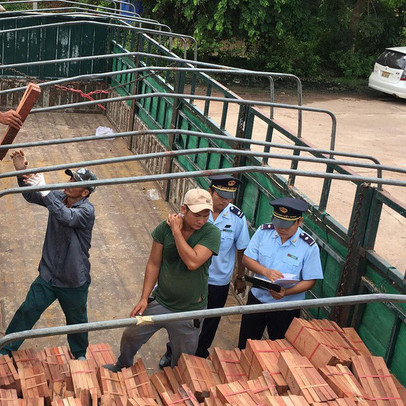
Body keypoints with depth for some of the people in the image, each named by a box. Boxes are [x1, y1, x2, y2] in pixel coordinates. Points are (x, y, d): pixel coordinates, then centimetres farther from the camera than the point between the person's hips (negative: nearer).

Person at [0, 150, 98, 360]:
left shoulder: (87, 210, -23)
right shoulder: (58, 197, -5)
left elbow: (66, 217, -42)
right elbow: (30, 196, 1)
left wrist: (44, 190, -44)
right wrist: (22, 171, -16)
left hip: (74, 281, -4)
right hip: (48, 275, 4)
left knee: (77, 320, 17)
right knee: (27, 311, 8)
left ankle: (80, 355, 42)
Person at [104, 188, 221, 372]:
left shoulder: (211, 233, -18)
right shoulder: (165, 227, -10)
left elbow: (193, 262, -31)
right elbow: (153, 264, -1)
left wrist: (177, 231, -23)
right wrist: (144, 298, -2)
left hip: (189, 311, -3)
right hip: (159, 301, 3)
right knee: (130, 336, 20)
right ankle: (122, 367, 50)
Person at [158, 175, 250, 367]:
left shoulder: (237, 217, -14)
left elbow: (241, 250, -2)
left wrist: (240, 277, 6)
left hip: (219, 281, 0)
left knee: (210, 322, 18)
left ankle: (200, 354, 44)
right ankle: (172, 352, 43)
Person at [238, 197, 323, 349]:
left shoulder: (309, 247, -17)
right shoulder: (263, 231, -8)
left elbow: (310, 281, -13)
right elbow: (247, 258, -4)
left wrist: (286, 292, -29)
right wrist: (266, 271, -23)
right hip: (257, 298, 3)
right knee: (245, 347, 18)